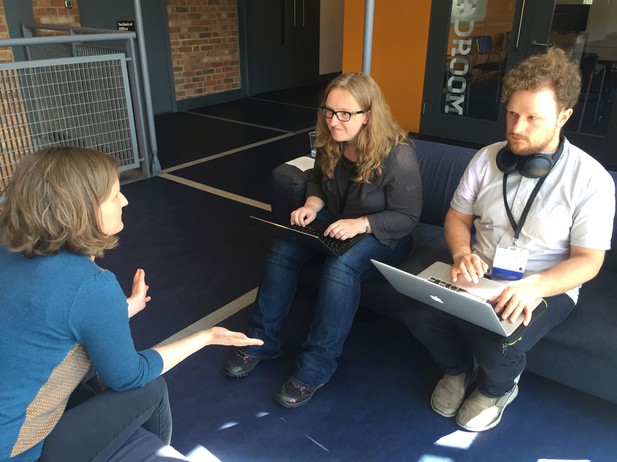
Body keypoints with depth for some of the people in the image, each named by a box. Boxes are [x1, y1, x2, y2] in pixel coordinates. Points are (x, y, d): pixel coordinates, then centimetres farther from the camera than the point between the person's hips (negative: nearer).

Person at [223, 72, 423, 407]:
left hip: (383, 235, -5)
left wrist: (360, 224, -32)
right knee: (282, 249, -18)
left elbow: (407, 216, -19)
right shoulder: (330, 145, -5)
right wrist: (312, 205, -9)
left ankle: (316, 366, -21)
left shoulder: (397, 156, -23)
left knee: (340, 267, -36)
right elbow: (318, 181, 13)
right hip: (333, 225, 6)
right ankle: (262, 340, -5)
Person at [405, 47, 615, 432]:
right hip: (479, 276, 4)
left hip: (547, 287, -3)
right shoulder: (487, 158, 0)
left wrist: (534, 288, -31)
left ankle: (497, 388, 11)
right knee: (420, 316, -21)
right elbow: (457, 216, 7)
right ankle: (459, 369, 15)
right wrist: (462, 253, -17)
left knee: (496, 347, -30)